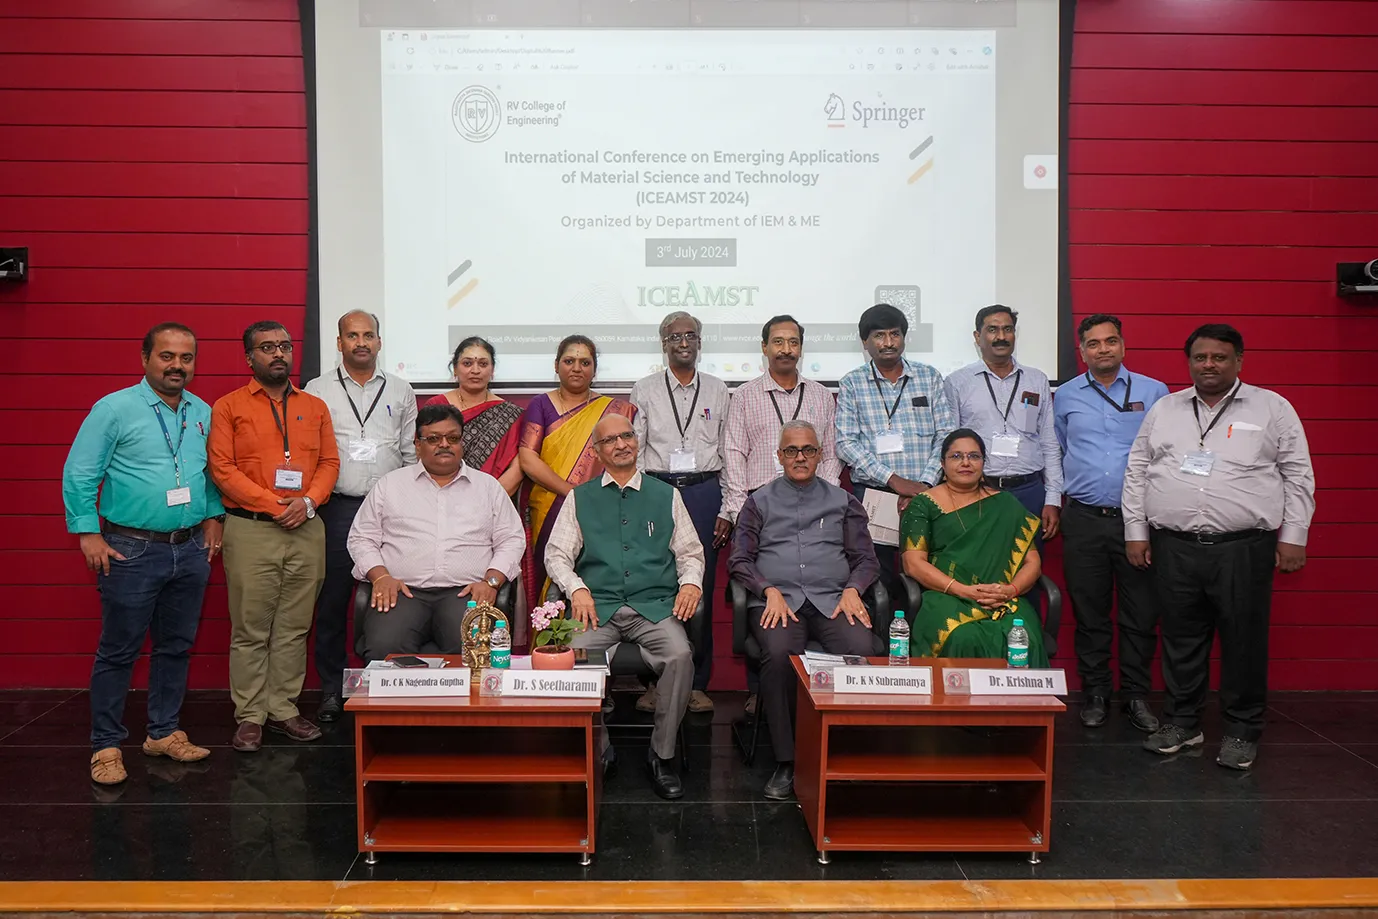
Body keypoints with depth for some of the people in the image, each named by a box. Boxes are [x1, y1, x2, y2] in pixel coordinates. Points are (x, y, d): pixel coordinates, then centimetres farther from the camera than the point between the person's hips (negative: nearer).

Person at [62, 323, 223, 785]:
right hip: (133, 551, -5)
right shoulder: (114, 409, -8)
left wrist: (213, 517, 8)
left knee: (176, 647, 13)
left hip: (190, 550, 5)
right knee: (118, 652, 2)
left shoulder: (203, 413, 8)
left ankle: (163, 732, 26)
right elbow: (78, 475, -8)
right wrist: (88, 534, -11)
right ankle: (106, 746, 14)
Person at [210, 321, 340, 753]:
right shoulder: (228, 407, 4)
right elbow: (222, 469, -5)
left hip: (306, 530, 3)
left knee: (294, 628, 8)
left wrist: (308, 501, -9)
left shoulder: (315, 407, 14)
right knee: (250, 630, 1)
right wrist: (273, 504, -13)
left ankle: (284, 709, 17)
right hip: (251, 530, -3)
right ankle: (250, 716, 10)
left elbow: (329, 462, 9)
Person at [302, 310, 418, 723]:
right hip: (335, 508, -1)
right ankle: (332, 692, 14)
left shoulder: (401, 391, 13)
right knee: (332, 603, 3)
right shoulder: (317, 391, 8)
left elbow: (411, 454, 12)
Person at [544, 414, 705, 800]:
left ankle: (662, 755, -12)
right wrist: (577, 588, -7)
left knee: (680, 656, -30)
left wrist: (690, 582, -3)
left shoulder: (666, 496, 18)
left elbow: (690, 552, 18)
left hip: (655, 605, 0)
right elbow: (556, 554, 12)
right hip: (598, 607, 0)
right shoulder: (580, 498, 17)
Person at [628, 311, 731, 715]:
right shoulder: (644, 390, 8)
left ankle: (696, 683, 12)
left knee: (701, 587, 2)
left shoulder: (718, 391, 11)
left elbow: (730, 453, 9)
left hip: (704, 491, 1)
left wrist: (728, 509, 3)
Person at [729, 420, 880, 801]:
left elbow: (865, 558, 18)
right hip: (777, 599, -1)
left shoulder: (842, 501, 22)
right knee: (779, 653, -35)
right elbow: (739, 560, 11)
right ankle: (786, 761, -23)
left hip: (831, 599, 1)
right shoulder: (760, 501, 19)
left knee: (862, 649, -32)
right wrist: (770, 591, -6)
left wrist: (852, 589, -3)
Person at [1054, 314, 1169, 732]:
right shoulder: (1065, 396, 10)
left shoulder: (1153, 393, 5)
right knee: (1089, 613, 7)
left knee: (1140, 614, 3)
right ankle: (1095, 694, 18)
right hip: (1083, 520, 1)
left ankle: (1136, 695, 16)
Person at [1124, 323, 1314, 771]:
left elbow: (1297, 476, 3)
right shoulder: (1164, 409, 11)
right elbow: (1137, 472, 11)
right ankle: (1182, 722, 23)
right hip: (1174, 548, 2)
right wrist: (1136, 532, 6)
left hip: (1243, 548, -2)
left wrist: (1292, 536, -3)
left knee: (1243, 641, 3)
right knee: (1181, 640, 9)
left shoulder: (1272, 408, 4)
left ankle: (1242, 730, 17)